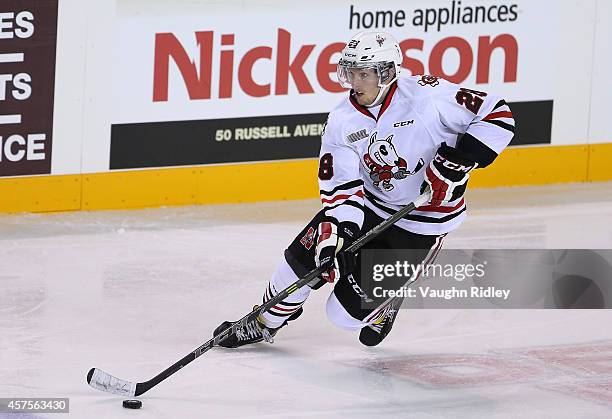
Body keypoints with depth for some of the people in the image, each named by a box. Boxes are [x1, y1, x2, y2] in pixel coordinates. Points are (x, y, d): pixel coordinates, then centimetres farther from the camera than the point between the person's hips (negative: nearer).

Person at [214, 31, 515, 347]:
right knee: (304, 256, -8)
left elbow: (497, 115, -19)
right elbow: (340, 188, -12)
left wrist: (460, 158, -28)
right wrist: (338, 234, -29)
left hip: (422, 222, -5)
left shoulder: (426, 95, -23)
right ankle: (265, 324, 20)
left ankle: (386, 301, 27)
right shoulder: (341, 122, -9)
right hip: (369, 202, 5)